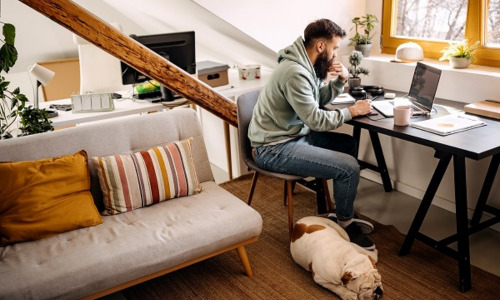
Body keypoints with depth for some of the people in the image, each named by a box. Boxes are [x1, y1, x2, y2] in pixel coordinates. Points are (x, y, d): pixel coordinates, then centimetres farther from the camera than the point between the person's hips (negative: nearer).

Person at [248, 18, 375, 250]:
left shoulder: (308, 65, 8)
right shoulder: (295, 72, -23)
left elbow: (320, 99, 19)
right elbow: (315, 119, -22)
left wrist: (340, 80, 3)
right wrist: (351, 111, -10)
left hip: (295, 134, 11)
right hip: (274, 148, -11)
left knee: (349, 145, 16)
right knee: (349, 167, -16)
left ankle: (345, 214, 24)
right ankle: (345, 223, 11)